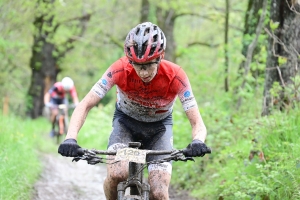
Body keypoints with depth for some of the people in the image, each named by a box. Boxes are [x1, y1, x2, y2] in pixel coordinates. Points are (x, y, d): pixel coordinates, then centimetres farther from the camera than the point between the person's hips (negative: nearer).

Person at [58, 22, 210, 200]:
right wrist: (71, 138, -45)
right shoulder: (121, 70, -30)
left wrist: (198, 142, -53)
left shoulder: (175, 76, -30)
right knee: (116, 174, -29)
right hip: (126, 121, 0)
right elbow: (85, 105, -27)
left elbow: (197, 123, -29)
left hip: (159, 127, 0)